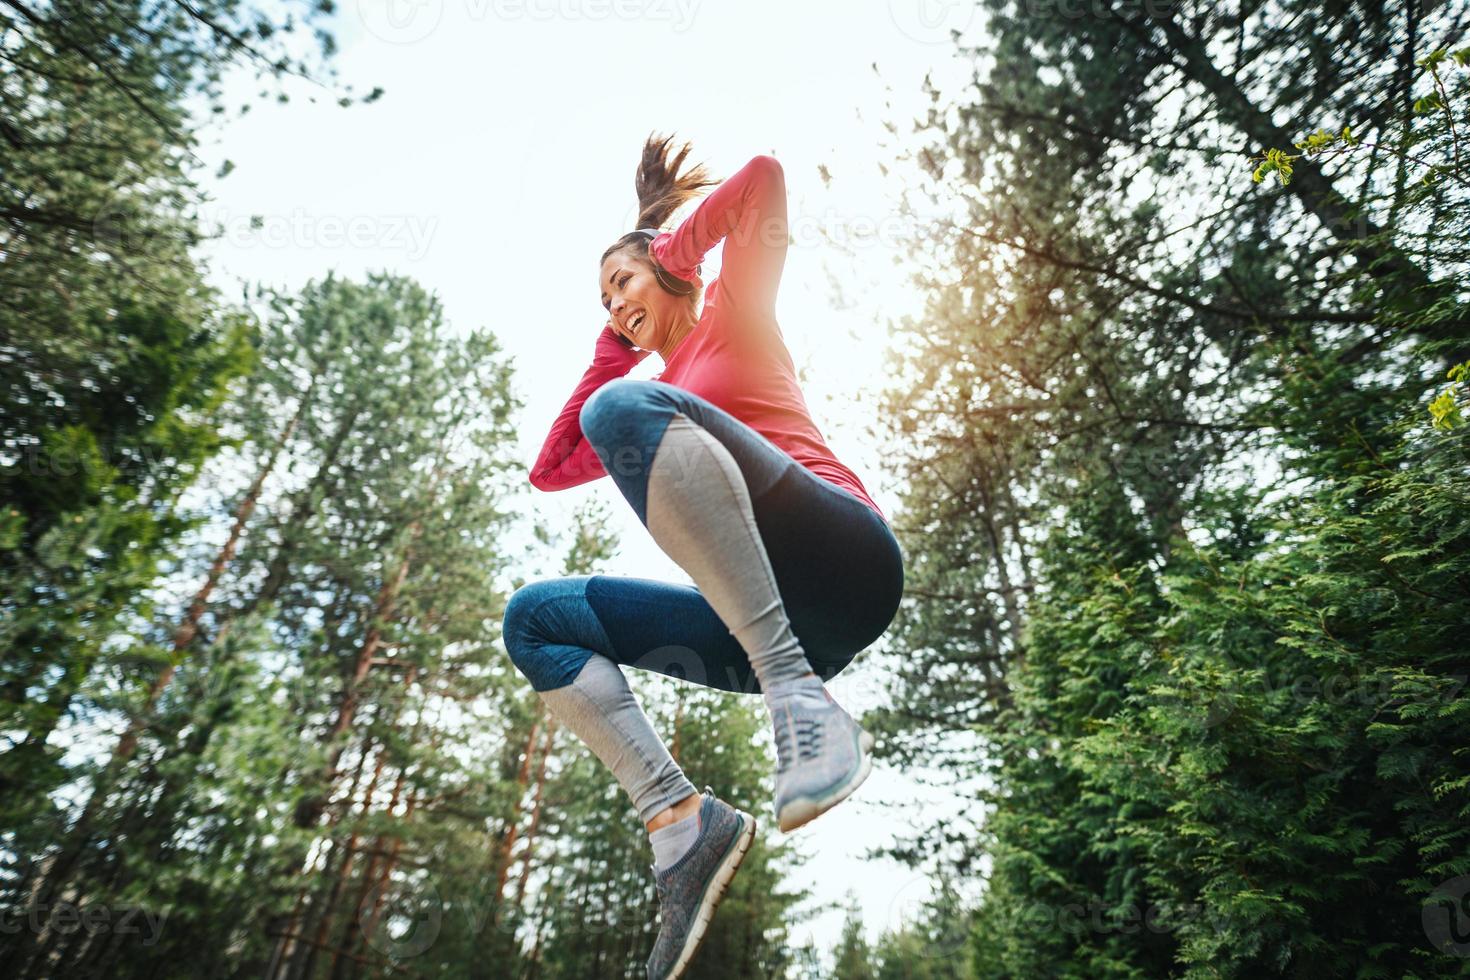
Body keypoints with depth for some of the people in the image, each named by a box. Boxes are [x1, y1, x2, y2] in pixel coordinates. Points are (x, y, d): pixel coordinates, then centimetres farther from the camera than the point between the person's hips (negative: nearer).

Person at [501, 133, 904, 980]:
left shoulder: (734, 315, 16)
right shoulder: (644, 383, 32)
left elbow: (764, 177, 1)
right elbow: (548, 472, 27)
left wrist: (670, 246, 16)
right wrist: (609, 350, 29)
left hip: (844, 564, -7)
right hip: (756, 625, 7)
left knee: (626, 408, -25)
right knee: (533, 619, 4)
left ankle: (800, 698, -30)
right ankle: (681, 819, -11)